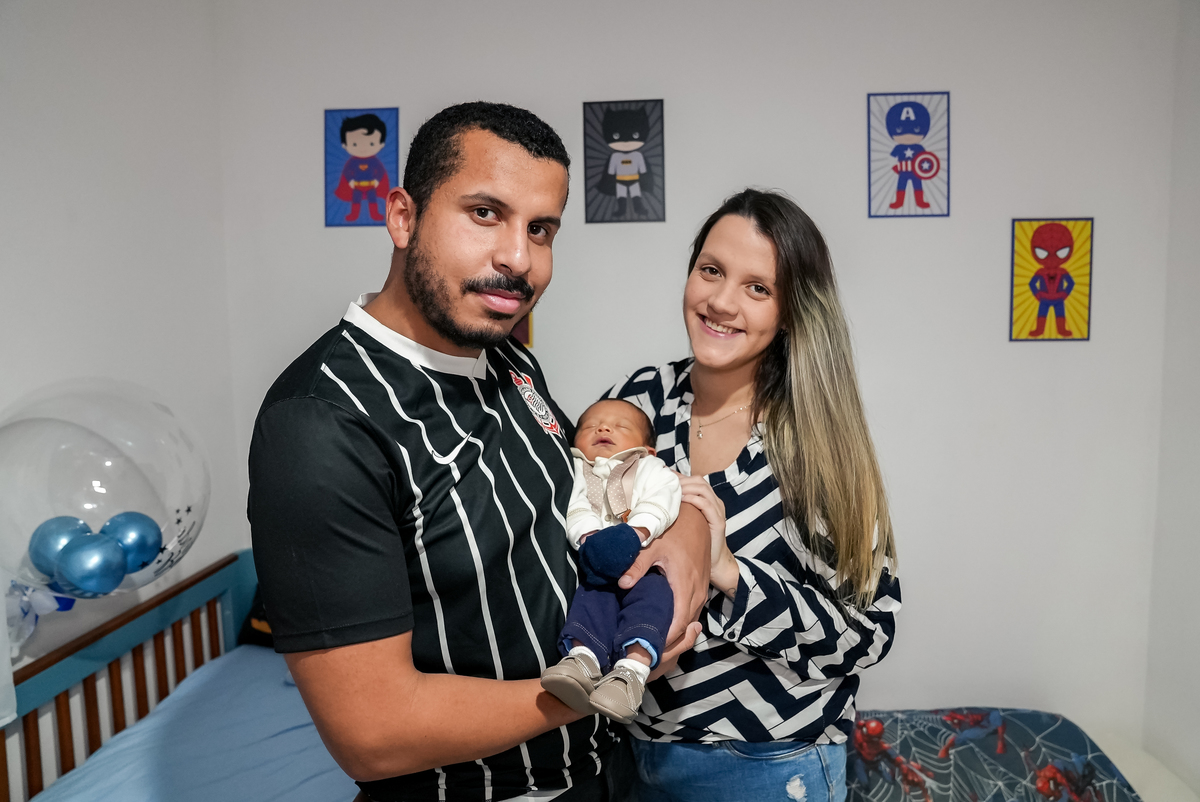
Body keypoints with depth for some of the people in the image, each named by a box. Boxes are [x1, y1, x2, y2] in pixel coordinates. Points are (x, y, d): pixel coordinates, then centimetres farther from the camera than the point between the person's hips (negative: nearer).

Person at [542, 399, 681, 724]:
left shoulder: (651, 469, 22)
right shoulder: (579, 475, 27)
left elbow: (660, 503, -1)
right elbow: (577, 512, 6)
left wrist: (635, 533, -21)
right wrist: (589, 537, -18)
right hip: (599, 567, 2)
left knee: (653, 593, -31)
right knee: (591, 595, -27)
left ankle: (633, 666, -47)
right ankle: (583, 658, -43)